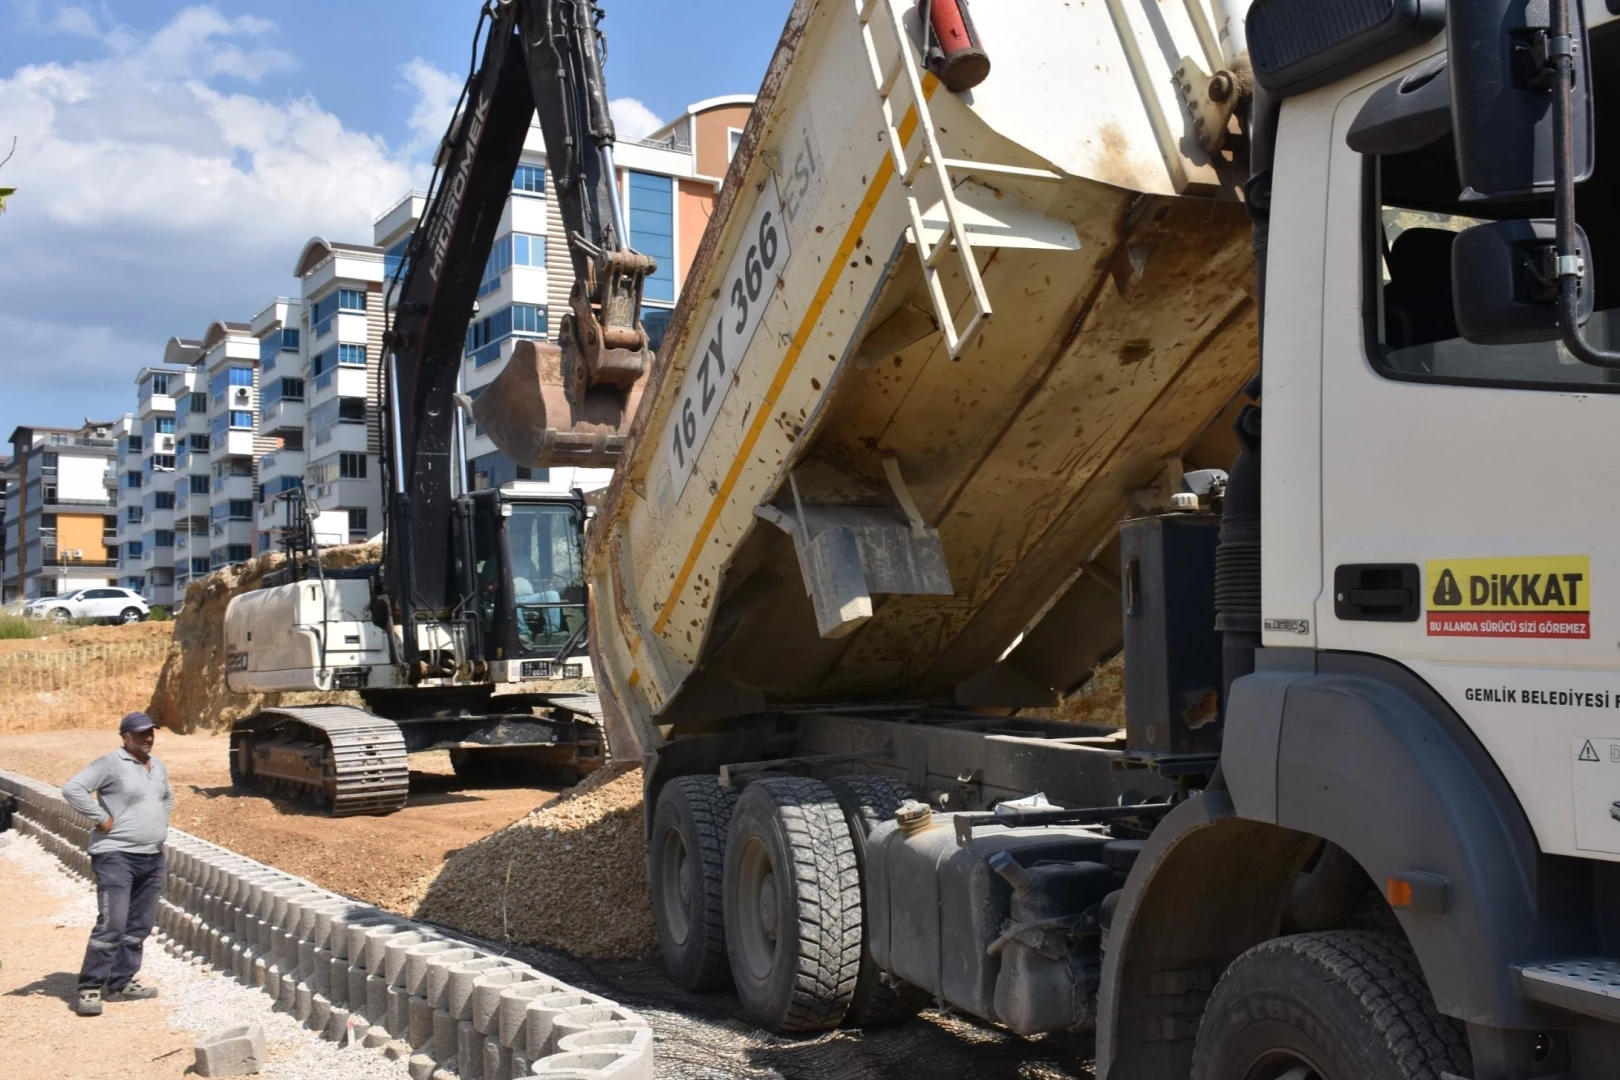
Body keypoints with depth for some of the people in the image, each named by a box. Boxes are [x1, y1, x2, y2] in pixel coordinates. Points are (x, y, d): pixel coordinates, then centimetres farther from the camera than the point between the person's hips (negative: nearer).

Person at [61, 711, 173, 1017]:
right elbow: (72, 788, -21)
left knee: (139, 927, 11)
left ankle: (120, 984, 20)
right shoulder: (110, 764, -10)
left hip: (153, 858, 8)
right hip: (116, 856, -8)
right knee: (111, 925, -12)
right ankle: (90, 989, -3)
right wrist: (101, 818, -19)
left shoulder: (158, 767, 14)